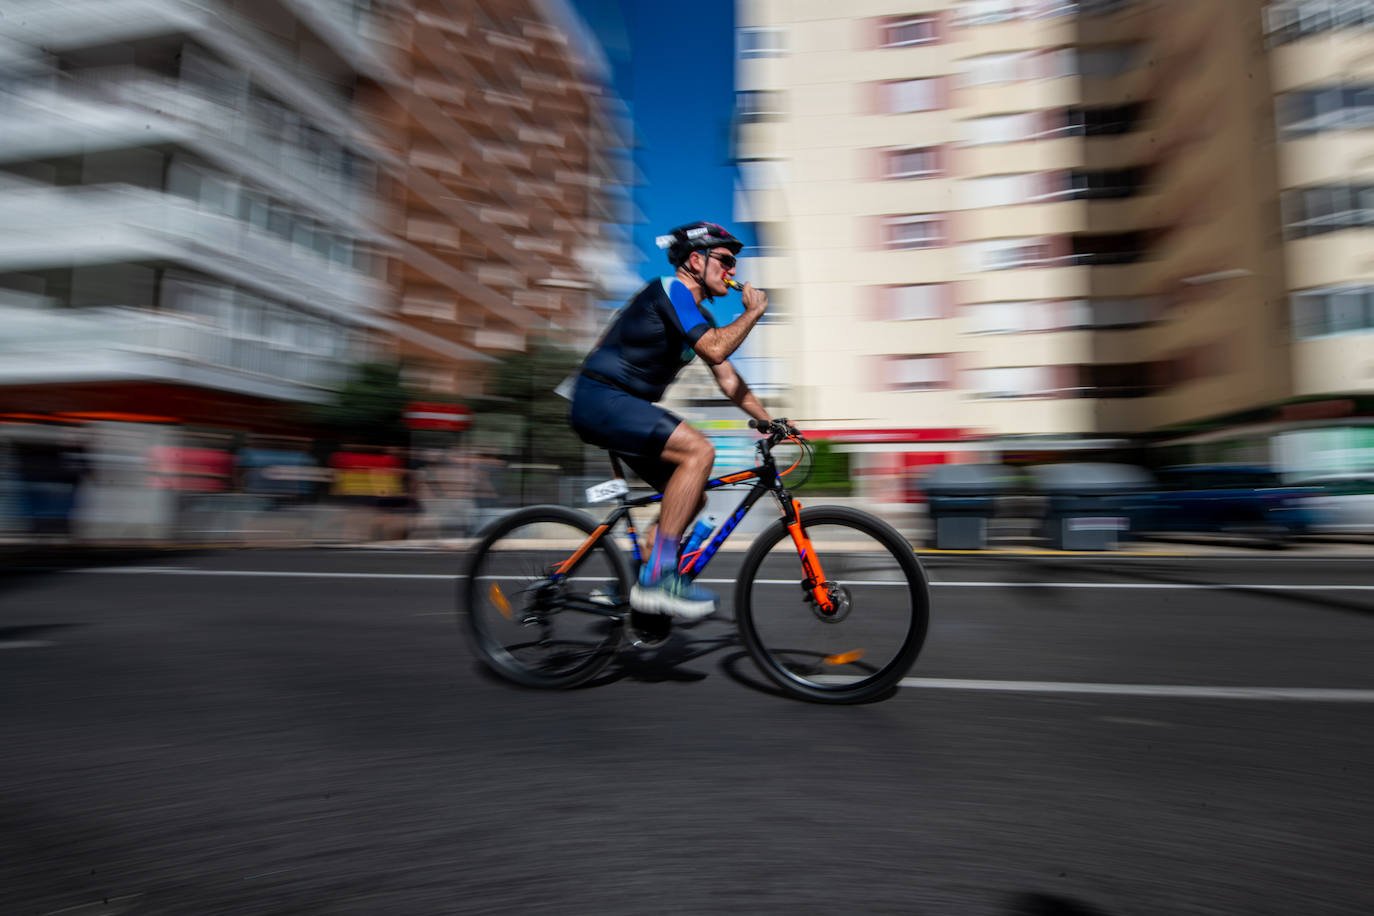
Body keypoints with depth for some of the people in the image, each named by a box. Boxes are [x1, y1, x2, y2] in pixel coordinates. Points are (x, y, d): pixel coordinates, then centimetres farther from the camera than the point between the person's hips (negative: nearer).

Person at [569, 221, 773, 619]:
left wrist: (769, 421, 15)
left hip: (620, 406, 10)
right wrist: (753, 312, -8)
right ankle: (657, 577, -22)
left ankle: (642, 585, 13)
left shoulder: (698, 315, 19)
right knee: (699, 450, -25)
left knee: (694, 497, 6)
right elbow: (714, 348, -23)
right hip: (600, 399, -10)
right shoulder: (671, 290, -10)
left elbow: (728, 380, 19)